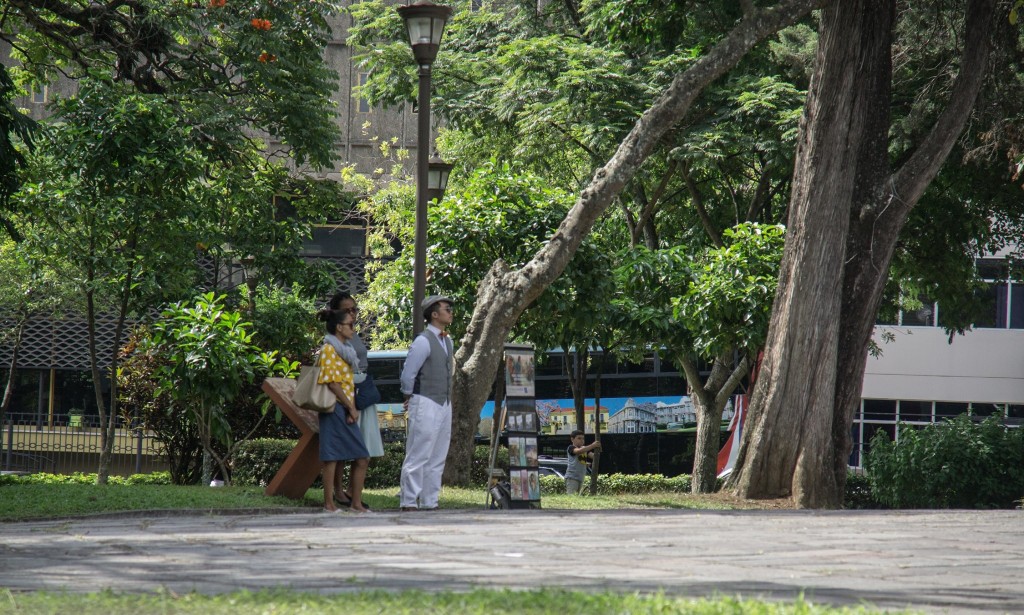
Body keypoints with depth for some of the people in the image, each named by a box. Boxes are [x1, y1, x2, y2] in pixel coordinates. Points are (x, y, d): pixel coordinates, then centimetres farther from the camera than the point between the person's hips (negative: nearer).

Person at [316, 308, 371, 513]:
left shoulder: (346, 350, 20)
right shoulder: (329, 350, -7)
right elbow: (333, 383, -15)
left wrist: (353, 408, 4)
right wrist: (351, 408, -12)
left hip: (348, 411, 9)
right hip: (336, 409, -9)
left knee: (362, 458, 4)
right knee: (332, 456, -7)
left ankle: (356, 502, 8)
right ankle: (329, 503, -5)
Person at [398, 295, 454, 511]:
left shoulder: (447, 341, 13)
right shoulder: (423, 341, -14)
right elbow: (408, 374, -12)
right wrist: (410, 397, 2)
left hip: (444, 404, 8)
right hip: (425, 405, -8)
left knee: (437, 459, 10)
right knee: (418, 457, -7)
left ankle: (429, 502, 15)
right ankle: (409, 503, -5)